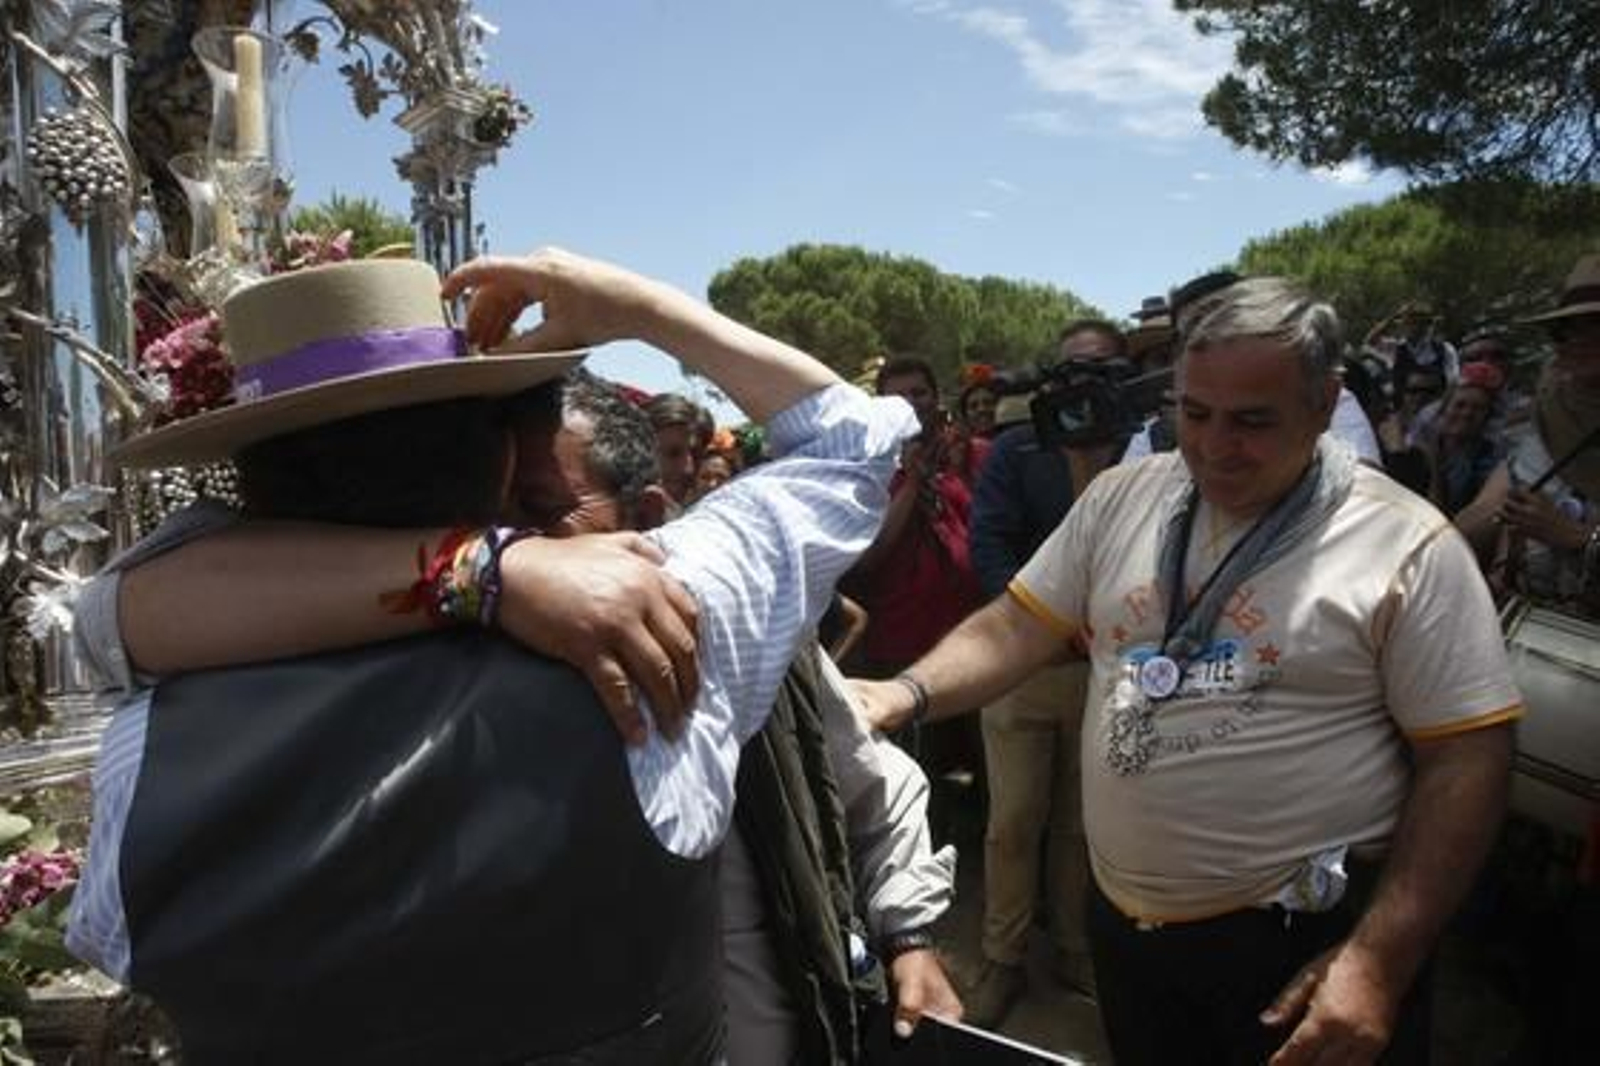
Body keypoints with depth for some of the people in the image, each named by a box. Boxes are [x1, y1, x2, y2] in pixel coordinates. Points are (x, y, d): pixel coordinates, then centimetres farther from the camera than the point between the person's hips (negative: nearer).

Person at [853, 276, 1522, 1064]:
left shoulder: (1408, 546, -11)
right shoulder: (1120, 498, 1)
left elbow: (1467, 760, -11)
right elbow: (1017, 628, 2)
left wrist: (1380, 964, -16)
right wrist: (907, 694, -17)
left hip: (1304, 938, -4)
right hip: (1124, 922, 4)